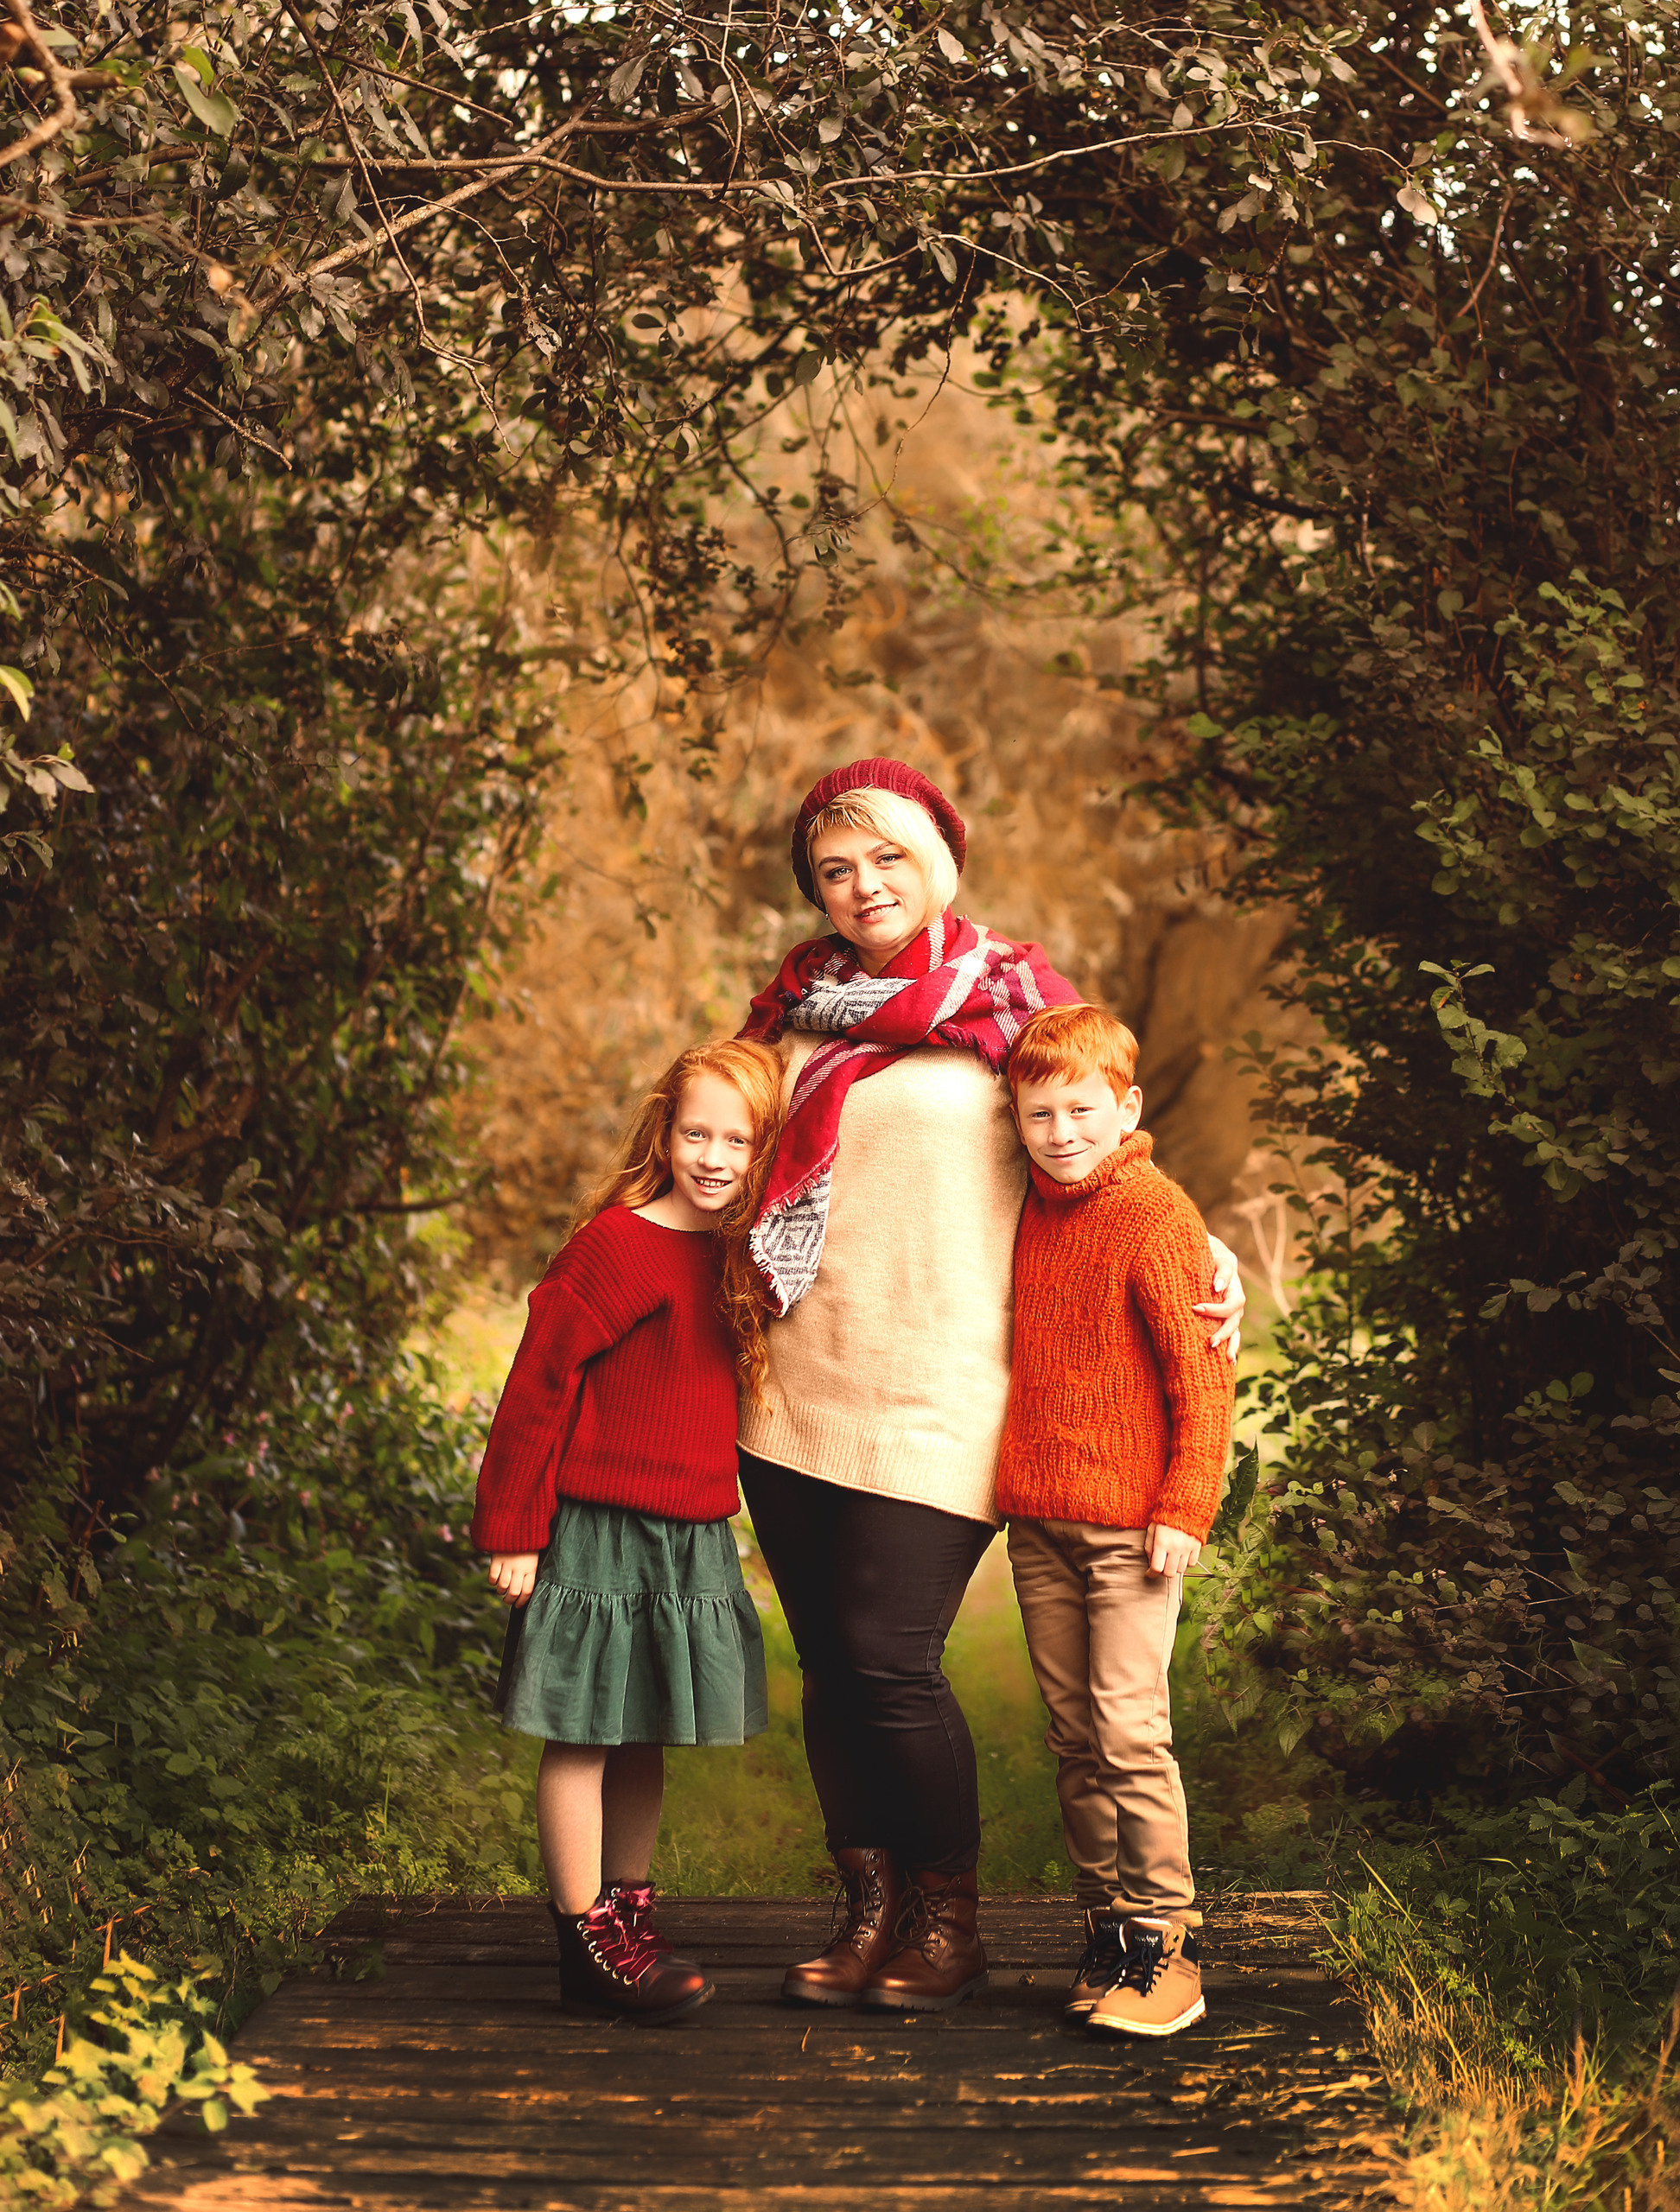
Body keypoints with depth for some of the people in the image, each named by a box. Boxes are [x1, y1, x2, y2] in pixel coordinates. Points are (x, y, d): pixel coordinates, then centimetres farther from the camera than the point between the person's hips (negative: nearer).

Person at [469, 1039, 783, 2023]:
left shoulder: (740, 1257, 7)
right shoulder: (618, 1245, -14)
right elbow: (540, 1385, -12)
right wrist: (512, 1530, -11)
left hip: (694, 1540, 7)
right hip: (600, 1534, -7)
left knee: (650, 1739, 14)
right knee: (584, 1738, 1)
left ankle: (630, 1914, 25)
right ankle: (588, 1938, 9)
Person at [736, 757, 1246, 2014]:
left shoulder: (1011, 1002, 1)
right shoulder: (800, 1004, 14)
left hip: (935, 1394, -5)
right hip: (794, 1388, 5)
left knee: (889, 1658, -11)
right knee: (829, 1665, 6)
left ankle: (949, 1927, 7)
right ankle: (870, 1916, 18)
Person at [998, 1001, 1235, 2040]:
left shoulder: (1157, 1216, -10)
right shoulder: (1035, 1209, 12)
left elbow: (1203, 1375, -11)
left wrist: (1186, 1507, -14)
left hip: (1131, 1520, -7)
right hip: (1038, 1516, 7)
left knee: (1130, 1727, -9)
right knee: (1074, 1736, 9)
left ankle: (1165, 1944, 0)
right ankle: (1108, 1928, 17)